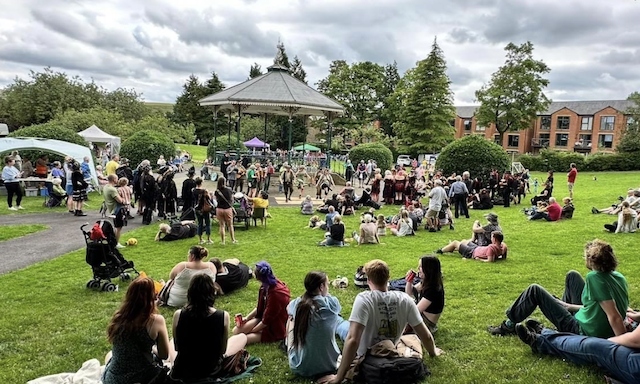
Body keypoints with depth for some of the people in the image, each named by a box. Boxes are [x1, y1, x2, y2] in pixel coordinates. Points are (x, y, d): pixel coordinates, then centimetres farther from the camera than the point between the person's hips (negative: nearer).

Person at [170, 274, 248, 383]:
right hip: (211, 371, -2)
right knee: (242, 337, 21)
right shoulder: (223, 316, -22)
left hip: (182, 372, 2)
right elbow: (223, 350, -9)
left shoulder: (178, 315, -18)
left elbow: (177, 347, -4)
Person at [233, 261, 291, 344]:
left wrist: (251, 330, -10)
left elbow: (266, 321, -23)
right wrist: (246, 318, -1)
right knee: (236, 331, -3)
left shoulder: (275, 294, -32)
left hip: (275, 329, -8)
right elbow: (260, 307, 9)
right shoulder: (266, 286, -6)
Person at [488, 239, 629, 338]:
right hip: (602, 331, 8)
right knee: (572, 276, 15)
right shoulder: (619, 277, -4)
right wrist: (571, 306, 10)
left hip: (583, 333, -8)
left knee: (534, 290, -2)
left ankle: (509, 325, 15)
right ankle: (566, 308, 35)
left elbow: (614, 317, -32)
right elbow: (600, 305, 6)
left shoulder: (594, 277, -29)